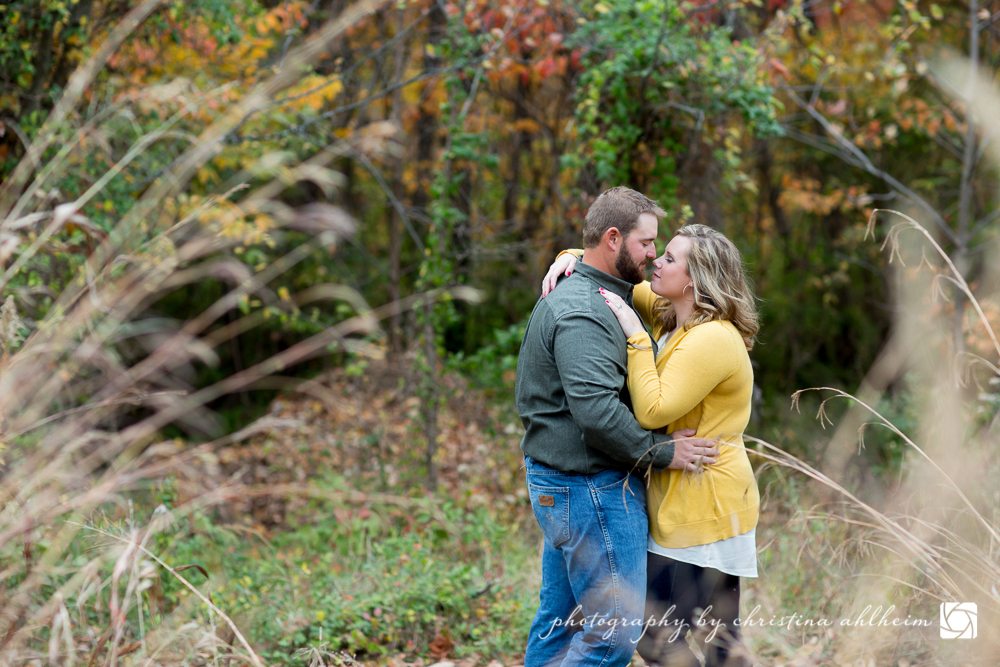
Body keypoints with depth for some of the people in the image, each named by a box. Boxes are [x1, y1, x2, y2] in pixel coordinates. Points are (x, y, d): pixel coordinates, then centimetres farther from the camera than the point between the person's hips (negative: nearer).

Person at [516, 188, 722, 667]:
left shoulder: (571, 297, 17)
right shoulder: (583, 312, -18)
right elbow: (596, 409, -28)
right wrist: (660, 452, -18)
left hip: (556, 483, 11)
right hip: (592, 488, -11)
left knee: (558, 622, 16)